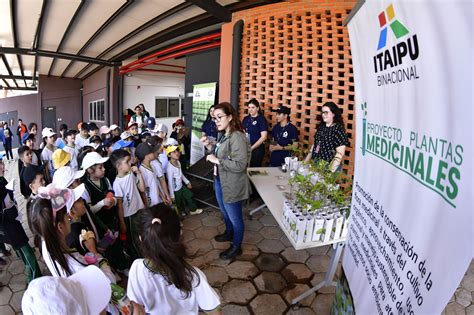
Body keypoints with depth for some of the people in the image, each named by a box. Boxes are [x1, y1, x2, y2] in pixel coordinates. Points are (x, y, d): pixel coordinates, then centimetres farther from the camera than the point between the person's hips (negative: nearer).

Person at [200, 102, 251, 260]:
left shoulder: (237, 137, -25)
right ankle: (229, 233, 51)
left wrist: (216, 160, -27)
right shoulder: (225, 136, 6)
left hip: (232, 186, -9)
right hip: (220, 182, 10)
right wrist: (209, 146, 2)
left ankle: (236, 247, 28)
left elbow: (240, 165, -31)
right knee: (225, 213, 28)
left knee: (235, 217, 9)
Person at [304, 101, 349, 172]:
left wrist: (331, 171, -22)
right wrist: (306, 161, 13)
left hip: (329, 167, -6)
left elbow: (340, 153, -17)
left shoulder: (338, 129, -13)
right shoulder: (321, 126, 7)